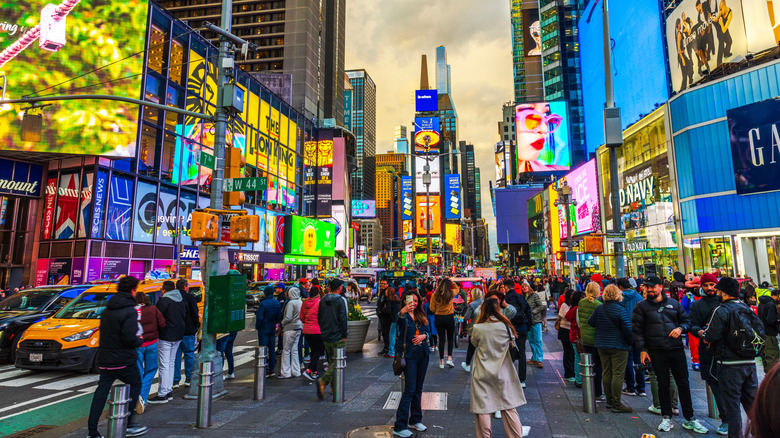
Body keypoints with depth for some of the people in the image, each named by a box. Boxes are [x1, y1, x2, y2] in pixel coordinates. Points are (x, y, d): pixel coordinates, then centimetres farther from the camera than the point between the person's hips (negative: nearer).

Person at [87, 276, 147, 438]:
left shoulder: (107, 309, 9)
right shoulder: (130, 311, -18)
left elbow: (105, 332, 17)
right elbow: (129, 339, -24)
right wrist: (140, 340, -3)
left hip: (105, 359, 7)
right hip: (124, 360, -7)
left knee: (101, 391, 11)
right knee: (135, 385, 10)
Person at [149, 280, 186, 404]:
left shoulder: (164, 301, -14)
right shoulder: (182, 300, 10)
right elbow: (185, 317, 15)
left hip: (166, 337, -8)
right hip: (178, 336, 8)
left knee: (164, 365, -2)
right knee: (171, 364, 16)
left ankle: (162, 394, 3)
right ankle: (168, 391, 23)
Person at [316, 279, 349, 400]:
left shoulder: (322, 300, 8)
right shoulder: (341, 300, -12)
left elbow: (319, 317, 13)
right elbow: (343, 319, -15)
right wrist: (344, 335, -8)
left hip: (326, 336, 7)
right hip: (337, 337, -7)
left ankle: (334, 386, 23)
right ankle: (323, 381, -20)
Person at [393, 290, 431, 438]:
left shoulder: (421, 315, 10)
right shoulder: (403, 316, -10)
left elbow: (427, 331, 16)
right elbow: (399, 321, -34)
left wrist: (424, 336, -7)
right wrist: (403, 312, -55)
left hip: (423, 353, 6)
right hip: (410, 355, -6)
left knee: (418, 388, 14)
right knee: (410, 389, -8)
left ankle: (415, 420, 29)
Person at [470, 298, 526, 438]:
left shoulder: (477, 328, -13)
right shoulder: (505, 327, -11)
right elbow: (512, 341, 7)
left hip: (482, 374, -1)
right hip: (502, 372, 1)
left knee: (483, 407, 9)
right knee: (509, 406, 14)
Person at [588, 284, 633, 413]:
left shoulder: (599, 309, 0)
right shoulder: (620, 310, -15)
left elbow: (590, 322, 8)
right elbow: (628, 329, -15)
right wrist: (630, 341, 1)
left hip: (602, 346, 6)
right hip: (618, 346, -5)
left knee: (606, 373, 13)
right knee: (618, 374, -1)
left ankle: (609, 401, 23)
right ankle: (616, 405, 3)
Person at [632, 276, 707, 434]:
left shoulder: (673, 304, 8)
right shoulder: (642, 306, 1)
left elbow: (686, 321, 16)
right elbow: (637, 329, 0)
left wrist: (680, 328, -7)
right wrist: (642, 349, -5)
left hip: (676, 349, 2)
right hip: (656, 351, -2)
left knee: (683, 384, 7)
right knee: (663, 385, 7)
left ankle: (689, 419, 20)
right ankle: (666, 418, 19)